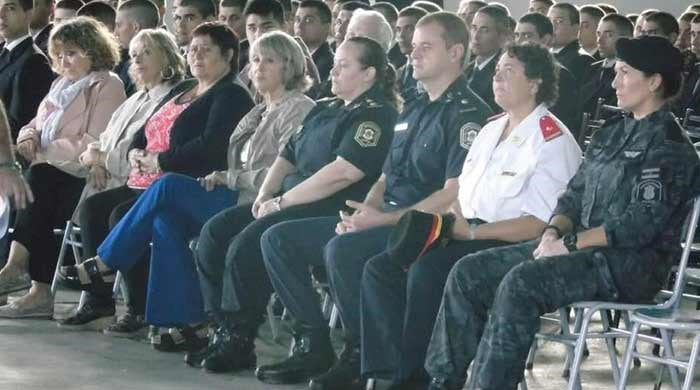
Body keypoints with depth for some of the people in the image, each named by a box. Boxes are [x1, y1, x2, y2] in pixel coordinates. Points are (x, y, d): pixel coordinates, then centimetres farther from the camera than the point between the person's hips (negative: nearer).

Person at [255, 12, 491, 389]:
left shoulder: (467, 113, -9)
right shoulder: (413, 108, 20)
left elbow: (454, 194, -19)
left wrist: (381, 219, -20)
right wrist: (363, 211, 1)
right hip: (383, 220, 9)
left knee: (342, 249, -35)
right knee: (278, 240, 0)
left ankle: (359, 356, -18)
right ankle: (313, 344, 1)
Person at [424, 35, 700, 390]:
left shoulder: (668, 146, -9)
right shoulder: (614, 132, 18)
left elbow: (641, 224, -18)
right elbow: (575, 193, 18)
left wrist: (569, 243, -17)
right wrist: (553, 232, -3)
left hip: (633, 263, -9)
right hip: (586, 249, 9)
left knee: (521, 282, -32)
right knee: (469, 272, -4)